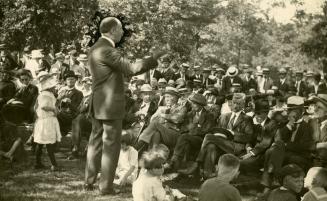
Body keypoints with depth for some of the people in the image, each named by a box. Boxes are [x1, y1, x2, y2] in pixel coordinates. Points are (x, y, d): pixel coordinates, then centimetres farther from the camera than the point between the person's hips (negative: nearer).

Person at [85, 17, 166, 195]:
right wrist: (153, 59, -13)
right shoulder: (106, 50, -18)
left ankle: (89, 182, 21)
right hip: (111, 105, -10)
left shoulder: (96, 48, 14)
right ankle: (106, 186, 2)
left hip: (98, 105, 10)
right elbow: (130, 69, -20)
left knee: (96, 142, 15)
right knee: (111, 145, -2)